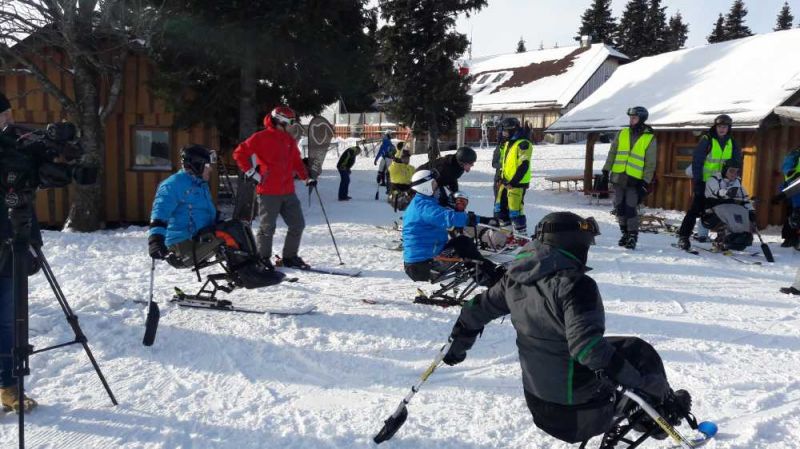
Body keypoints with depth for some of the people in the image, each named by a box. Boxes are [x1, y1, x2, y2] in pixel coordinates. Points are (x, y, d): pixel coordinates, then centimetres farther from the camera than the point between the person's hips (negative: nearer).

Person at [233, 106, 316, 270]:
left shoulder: (290, 140, 15)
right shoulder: (261, 137, -6)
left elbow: (296, 161, 22)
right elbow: (239, 153, -5)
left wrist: (306, 178, 9)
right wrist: (251, 173, -7)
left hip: (288, 192, 7)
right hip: (268, 192, -7)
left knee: (298, 225, 7)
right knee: (267, 228, 0)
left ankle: (290, 257, 20)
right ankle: (263, 259, 15)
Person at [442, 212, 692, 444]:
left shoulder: (516, 277, -3)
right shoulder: (574, 284, -26)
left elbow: (478, 310, 8)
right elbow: (588, 346, -34)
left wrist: (458, 346, 25)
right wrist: (648, 385, -28)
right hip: (578, 405, -7)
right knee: (639, 352, 10)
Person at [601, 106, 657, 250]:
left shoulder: (650, 139, -1)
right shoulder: (622, 133, 9)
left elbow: (650, 164, -1)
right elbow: (612, 153, 13)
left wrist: (646, 182, -7)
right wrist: (606, 170, 6)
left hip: (635, 181, -4)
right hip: (618, 178, 4)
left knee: (631, 210, -11)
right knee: (619, 208, 6)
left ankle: (633, 236, 1)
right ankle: (625, 233, 21)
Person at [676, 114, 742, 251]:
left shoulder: (732, 143, 8)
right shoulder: (707, 140, -8)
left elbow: (736, 164, 15)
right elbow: (696, 161, -10)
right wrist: (697, 180, -15)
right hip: (703, 182, -5)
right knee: (695, 209, -9)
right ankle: (683, 236, -5)